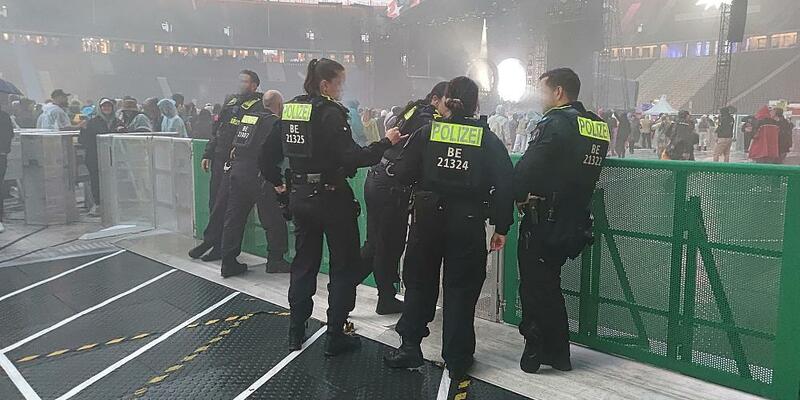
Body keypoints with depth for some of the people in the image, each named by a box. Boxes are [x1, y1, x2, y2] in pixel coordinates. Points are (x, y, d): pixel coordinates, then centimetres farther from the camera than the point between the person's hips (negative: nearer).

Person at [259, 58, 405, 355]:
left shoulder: (289, 109, 6)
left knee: (304, 263, 17)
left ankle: (296, 332, 24)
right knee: (345, 266, 6)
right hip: (331, 198, -7)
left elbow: (269, 153, 11)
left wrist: (277, 181, 25)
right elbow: (352, 157, -23)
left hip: (300, 197, 7)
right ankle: (335, 337, 9)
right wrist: (386, 142, -14)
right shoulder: (330, 112, -16)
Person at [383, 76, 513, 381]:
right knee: (461, 288, 9)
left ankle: (410, 346, 23)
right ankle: (457, 361, 16)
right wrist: (501, 227, 1)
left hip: (428, 217, 0)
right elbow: (504, 184, -4)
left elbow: (402, 173, -4)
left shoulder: (427, 132, 0)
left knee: (419, 281, 16)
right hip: (468, 221, 0)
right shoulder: (488, 139, 1)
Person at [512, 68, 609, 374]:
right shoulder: (599, 126, 9)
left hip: (543, 220, -8)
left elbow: (526, 168, -19)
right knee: (550, 284, 19)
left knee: (535, 287, 5)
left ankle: (536, 351, 14)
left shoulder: (556, 123, -16)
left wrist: (519, 197, -3)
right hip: (574, 220, 8)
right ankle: (558, 353, 27)